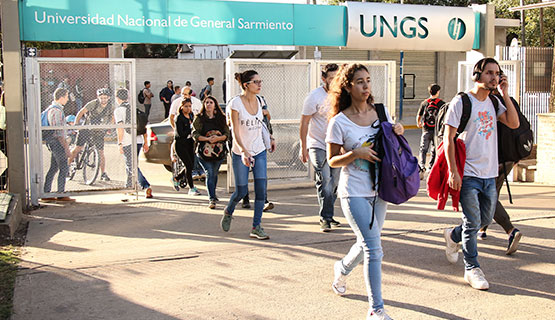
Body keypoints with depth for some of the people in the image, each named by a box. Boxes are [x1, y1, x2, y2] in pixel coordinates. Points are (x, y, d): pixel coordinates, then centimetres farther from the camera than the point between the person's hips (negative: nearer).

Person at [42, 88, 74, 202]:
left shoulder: (51, 108, 17)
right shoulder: (57, 110, -16)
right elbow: (59, 132, -20)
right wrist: (66, 147, -18)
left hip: (51, 141, 10)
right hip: (57, 142, -10)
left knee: (53, 168, 12)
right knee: (63, 169, -5)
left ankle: (46, 193, 14)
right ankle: (61, 194, -1)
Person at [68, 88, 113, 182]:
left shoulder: (110, 107, -3)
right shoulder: (93, 104, -13)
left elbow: (112, 118, 17)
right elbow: (81, 113, -6)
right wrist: (76, 124, -10)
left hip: (99, 132, 2)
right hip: (87, 128, -2)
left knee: (101, 152, -3)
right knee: (78, 148, -8)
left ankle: (103, 174, 6)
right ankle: (68, 164, 10)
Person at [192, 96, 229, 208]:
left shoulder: (221, 118, 8)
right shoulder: (199, 119, 3)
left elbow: (227, 134, 4)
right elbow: (195, 134, -3)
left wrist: (218, 138, -15)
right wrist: (207, 139, -17)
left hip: (219, 151, 2)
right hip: (204, 151, -2)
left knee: (215, 173, 12)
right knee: (209, 174, -11)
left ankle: (212, 195, 31)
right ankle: (212, 199, -13)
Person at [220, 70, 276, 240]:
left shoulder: (258, 101, 2)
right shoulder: (236, 103, -15)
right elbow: (235, 131, -21)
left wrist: (270, 138, 21)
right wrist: (243, 151, -33)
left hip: (259, 151, 4)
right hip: (240, 153, -4)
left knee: (261, 188, -7)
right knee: (241, 191, 1)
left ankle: (256, 227, 1)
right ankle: (228, 213, 34)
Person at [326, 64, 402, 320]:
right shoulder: (339, 122, -9)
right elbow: (332, 161, -4)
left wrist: (397, 133, -6)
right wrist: (355, 153, -21)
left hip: (379, 191, 6)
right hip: (354, 193, -5)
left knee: (367, 244, 18)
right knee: (374, 249, -12)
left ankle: (342, 269, 50)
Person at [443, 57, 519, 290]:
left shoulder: (494, 102, 10)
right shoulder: (461, 102, -9)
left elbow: (514, 123, -1)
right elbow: (448, 138, -10)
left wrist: (505, 94, -2)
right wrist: (453, 172, -16)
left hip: (489, 174, 7)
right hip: (469, 174, -6)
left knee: (485, 220, 15)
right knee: (473, 223, -2)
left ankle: (453, 236, 40)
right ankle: (472, 269, 10)